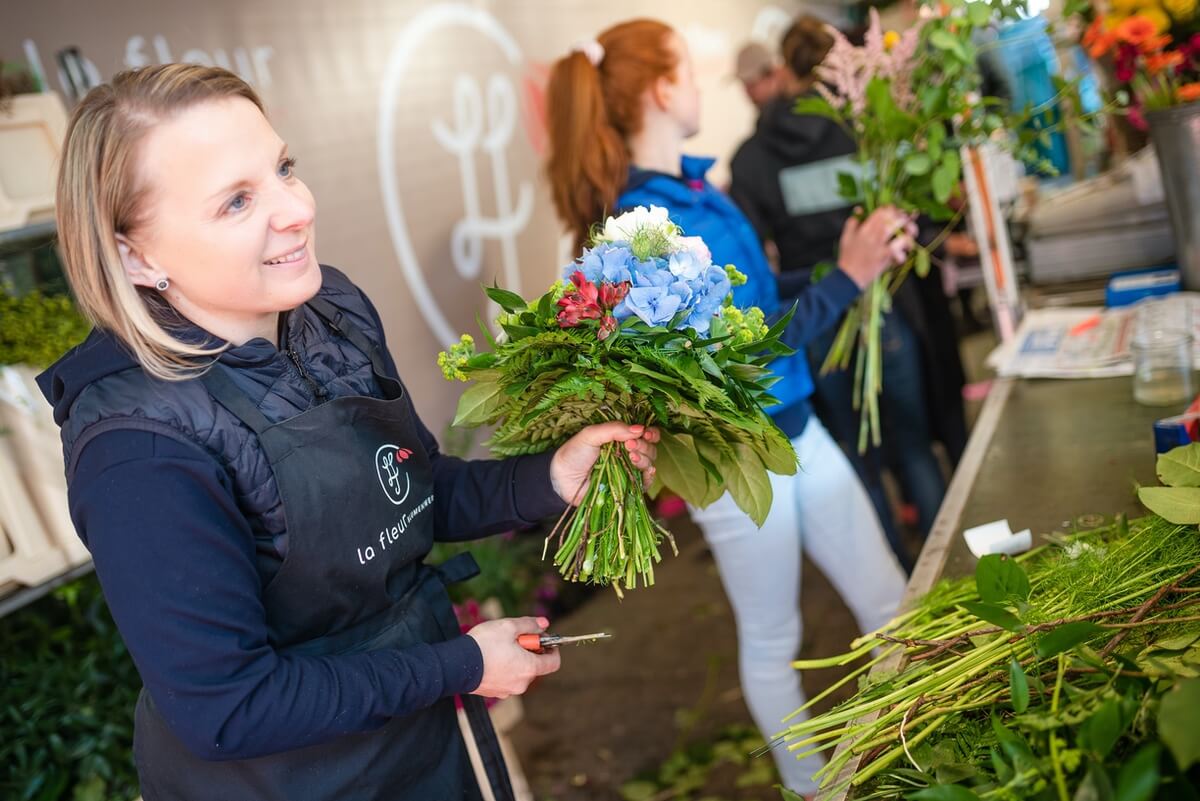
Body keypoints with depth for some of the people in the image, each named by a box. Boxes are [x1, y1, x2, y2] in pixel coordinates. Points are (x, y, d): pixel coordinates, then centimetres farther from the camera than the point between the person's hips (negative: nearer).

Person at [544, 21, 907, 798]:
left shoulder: (696, 188, 3)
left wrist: (854, 263, 15)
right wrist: (847, 278, -23)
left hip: (796, 428, 8)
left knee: (890, 603, 16)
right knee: (773, 642, 14)